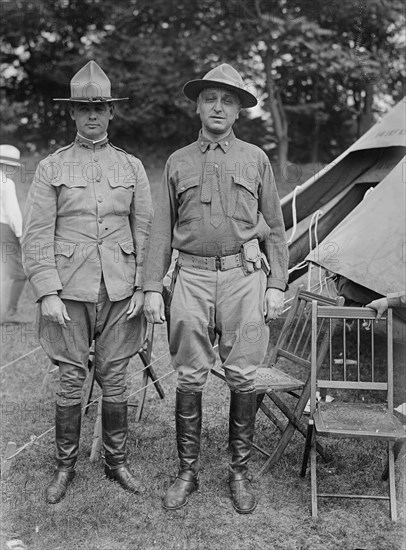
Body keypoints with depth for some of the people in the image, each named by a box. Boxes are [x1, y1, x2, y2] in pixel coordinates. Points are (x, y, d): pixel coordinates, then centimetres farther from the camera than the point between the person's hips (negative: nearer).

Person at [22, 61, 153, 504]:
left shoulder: (131, 167, 7)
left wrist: (142, 287, 0)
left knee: (114, 378, 9)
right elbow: (36, 235, -2)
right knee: (70, 380, 5)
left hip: (119, 291, 2)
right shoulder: (51, 168, 2)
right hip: (69, 291, -1)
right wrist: (47, 293, -9)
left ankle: (116, 461, 24)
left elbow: (145, 230, 7)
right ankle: (65, 466, 21)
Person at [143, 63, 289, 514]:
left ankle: (239, 472, 17)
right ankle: (187, 471, 17)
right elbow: (161, 230, 9)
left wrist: (276, 285, 3)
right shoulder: (178, 162, 10)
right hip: (192, 275, 1)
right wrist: (151, 287, 3)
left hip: (244, 274, 0)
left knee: (242, 377, 2)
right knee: (189, 377, 3)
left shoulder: (255, 159, 8)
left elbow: (274, 227, 10)